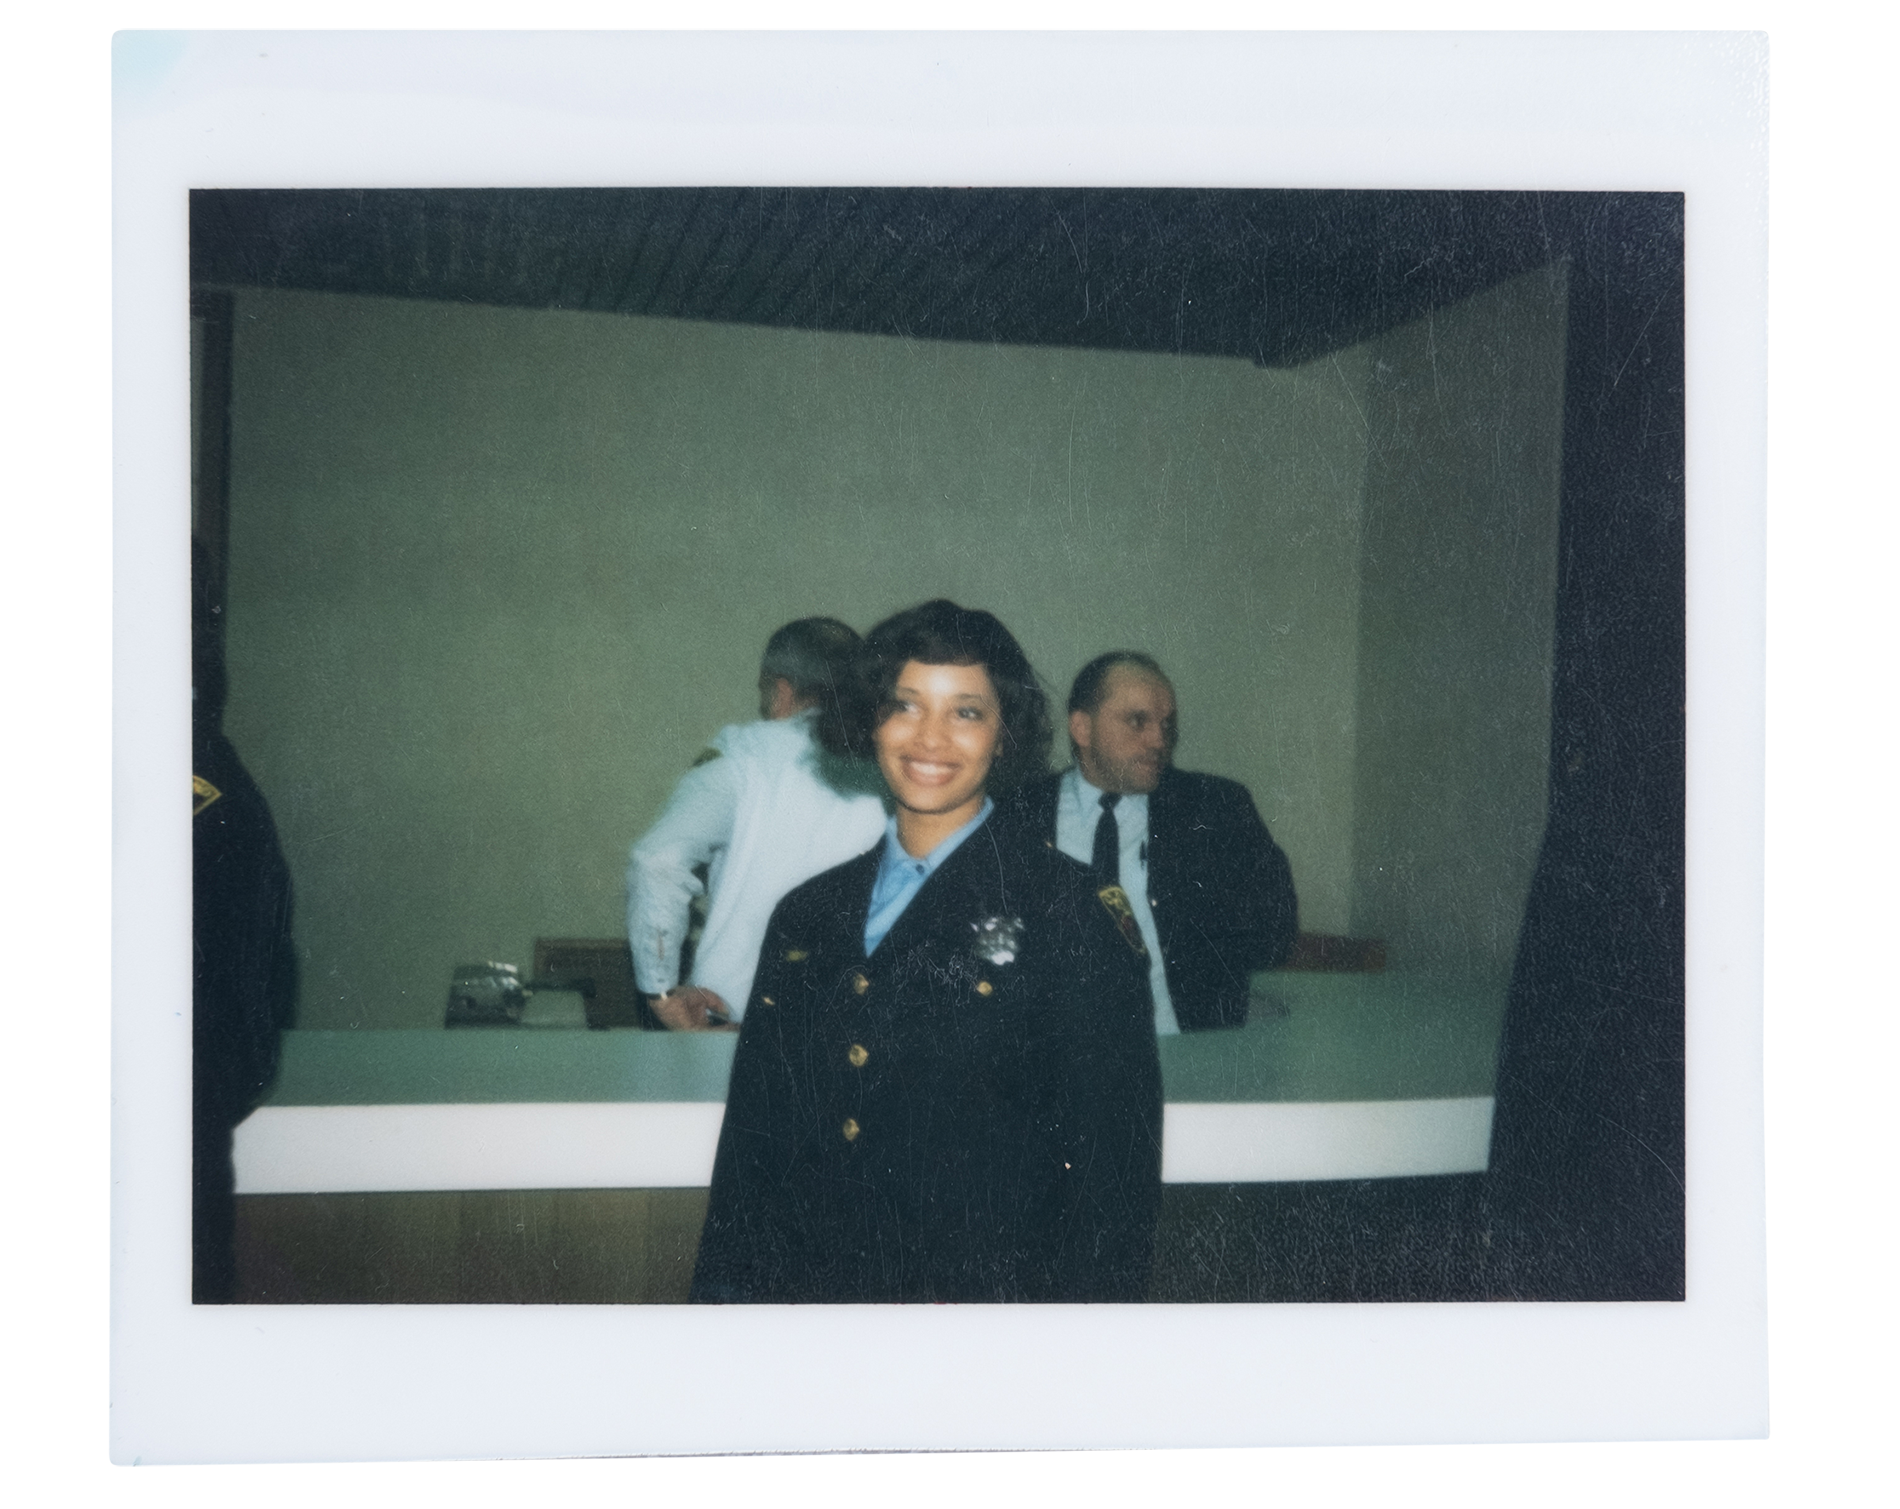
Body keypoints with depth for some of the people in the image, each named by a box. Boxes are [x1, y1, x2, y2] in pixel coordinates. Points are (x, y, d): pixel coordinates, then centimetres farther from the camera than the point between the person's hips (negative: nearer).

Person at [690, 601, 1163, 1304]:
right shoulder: (807, 914, 10)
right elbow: (751, 1133, 12)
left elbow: (1114, 1154, -6)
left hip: (988, 1289, -5)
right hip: (811, 1289, 5)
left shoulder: (1067, 911, -4)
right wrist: (728, 1291, 4)